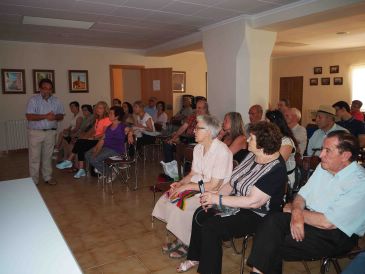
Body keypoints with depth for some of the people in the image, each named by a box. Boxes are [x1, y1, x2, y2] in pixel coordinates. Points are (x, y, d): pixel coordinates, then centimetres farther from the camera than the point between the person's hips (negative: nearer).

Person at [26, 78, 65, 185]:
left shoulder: (56, 101, 6)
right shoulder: (33, 100, -7)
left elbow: (61, 115, 7)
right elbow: (29, 116, -16)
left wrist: (55, 117, -15)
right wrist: (45, 116, -23)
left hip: (51, 132, 4)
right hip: (36, 132, -3)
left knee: (48, 156, 12)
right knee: (35, 157, 2)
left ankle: (48, 177, 23)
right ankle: (33, 181, 11)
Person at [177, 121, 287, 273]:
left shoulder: (276, 169, -25)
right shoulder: (252, 155, 1)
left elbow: (253, 201, -30)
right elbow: (233, 182, 6)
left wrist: (218, 199, -26)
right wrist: (213, 197, -8)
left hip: (257, 215, -9)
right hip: (237, 203, 9)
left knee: (210, 228, -22)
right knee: (200, 214, 3)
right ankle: (195, 258, 22)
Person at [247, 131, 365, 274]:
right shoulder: (324, 166, 6)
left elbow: (328, 223, -22)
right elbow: (302, 194, 9)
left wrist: (292, 210, -9)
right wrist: (297, 212, -14)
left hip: (337, 235, -6)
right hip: (308, 218, 7)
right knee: (272, 221, -22)